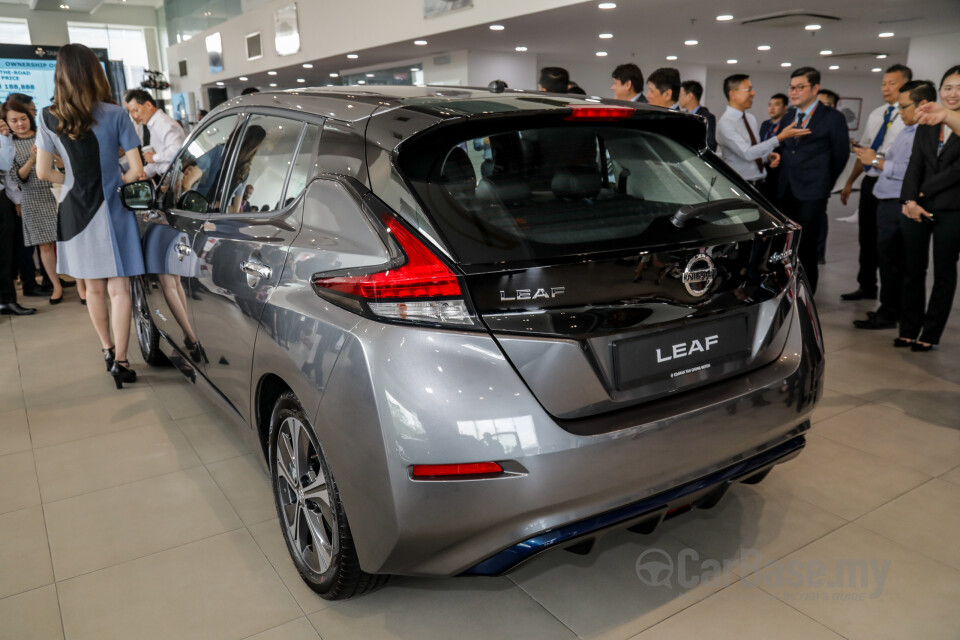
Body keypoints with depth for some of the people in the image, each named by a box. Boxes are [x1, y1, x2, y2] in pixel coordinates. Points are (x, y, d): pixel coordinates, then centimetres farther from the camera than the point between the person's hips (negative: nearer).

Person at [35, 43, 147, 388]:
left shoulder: (48, 118, -2)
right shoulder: (115, 115, -10)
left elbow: (44, 172, 3)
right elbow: (136, 171, -11)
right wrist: (117, 180, 8)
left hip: (74, 210, 3)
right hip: (111, 209, -3)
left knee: (93, 287, 17)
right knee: (118, 288, 1)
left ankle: (107, 349, 31)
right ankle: (119, 360, -2)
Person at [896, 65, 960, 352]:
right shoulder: (926, 127, 11)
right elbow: (914, 166, 3)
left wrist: (925, 191, -9)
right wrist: (910, 200, -11)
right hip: (917, 208, 4)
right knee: (913, 271, 6)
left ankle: (930, 334, 14)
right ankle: (909, 330, 16)